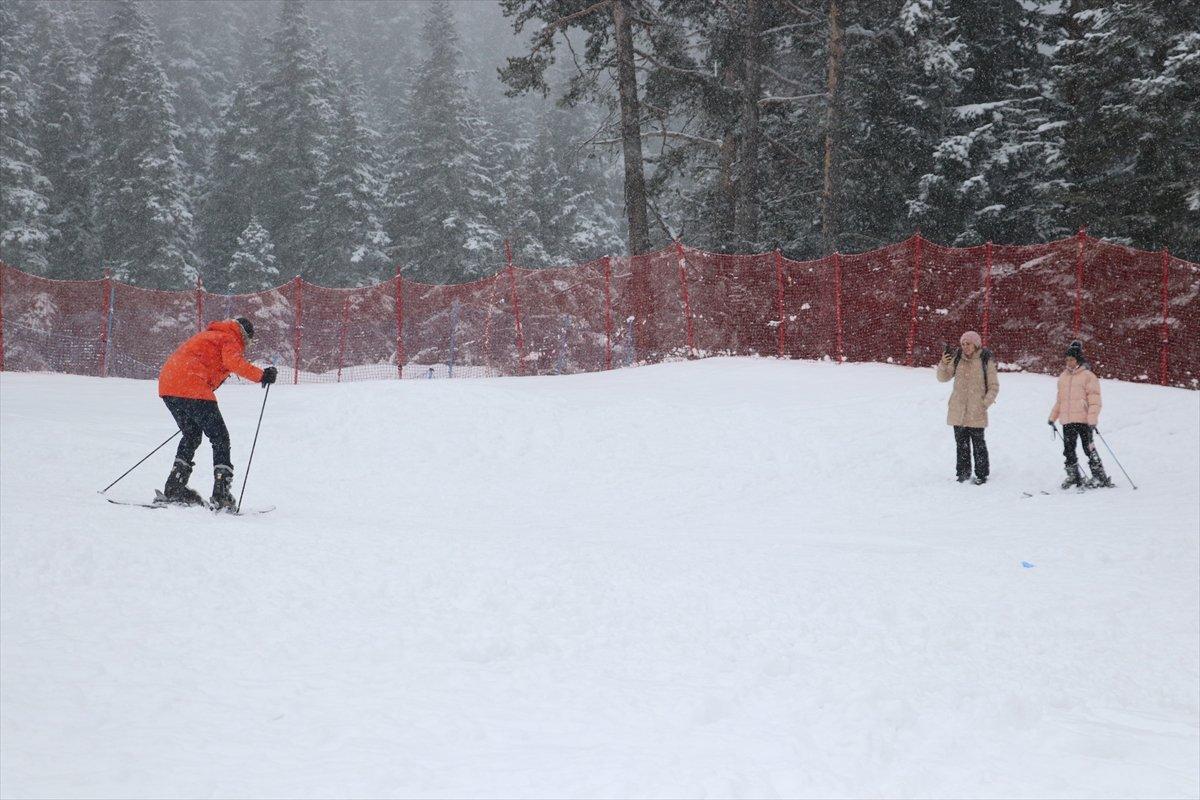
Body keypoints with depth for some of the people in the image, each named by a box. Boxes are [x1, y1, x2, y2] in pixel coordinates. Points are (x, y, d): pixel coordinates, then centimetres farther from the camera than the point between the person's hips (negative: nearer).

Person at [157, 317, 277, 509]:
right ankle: (221, 494, -10)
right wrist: (261, 375, -17)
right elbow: (234, 362, -17)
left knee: (191, 435, 24)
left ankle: (174, 488, 20)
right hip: (191, 387, -9)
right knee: (220, 438, -1)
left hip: (167, 385, 9)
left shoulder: (209, 335, 32)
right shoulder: (230, 339, 6)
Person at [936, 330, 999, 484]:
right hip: (957, 411, 3)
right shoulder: (957, 359, 3)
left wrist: (985, 403, -10)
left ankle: (982, 474, 11)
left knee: (978, 443, 2)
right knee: (961, 443, 10)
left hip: (976, 412, -3)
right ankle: (963, 472, 20)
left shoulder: (986, 361, -5)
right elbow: (943, 378, 7)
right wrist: (943, 364, -12)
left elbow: (994, 386, 1)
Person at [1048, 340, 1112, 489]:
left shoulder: (1088, 376, -5)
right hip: (1067, 421, 6)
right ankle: (1073, 476, 18)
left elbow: (1094, 401, -9)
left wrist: (1092, 420, -16)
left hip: (1084, 420, -6)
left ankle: (1100, 477, 4)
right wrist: (1053, 417, 20)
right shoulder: (1063, 377, 14)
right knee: (1068, 449, 6)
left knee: (1089, 449, -4)